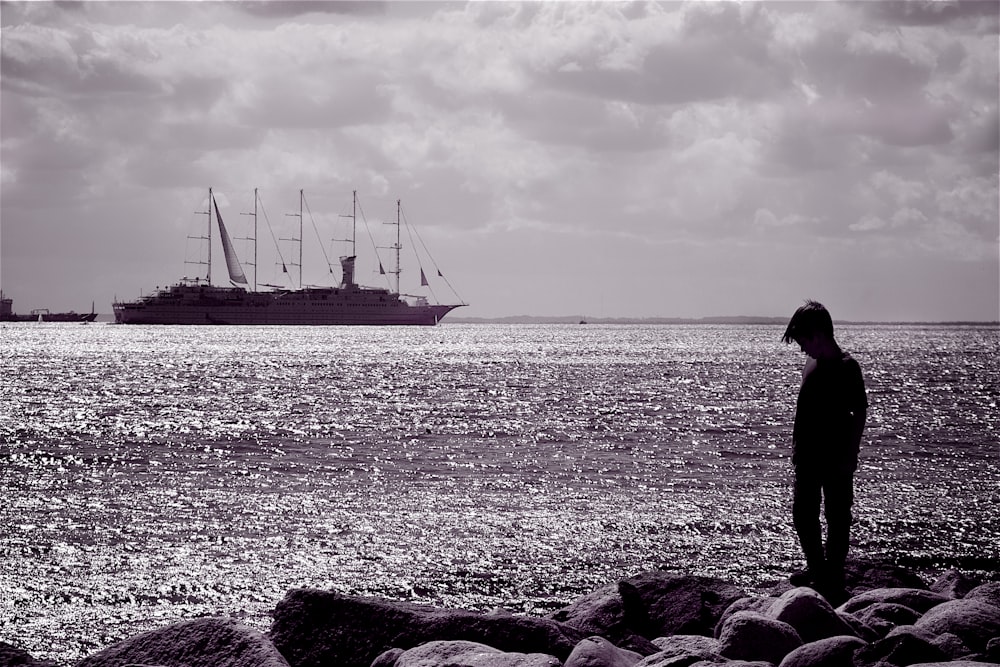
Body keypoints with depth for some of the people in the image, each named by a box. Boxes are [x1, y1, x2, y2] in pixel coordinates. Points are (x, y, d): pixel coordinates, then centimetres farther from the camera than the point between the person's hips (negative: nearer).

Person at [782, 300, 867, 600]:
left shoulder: (847, 368, -14)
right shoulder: (812, 365, 8)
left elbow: (860, 413, -12)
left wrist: (851, 455, -14)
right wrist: (797, 446, 15)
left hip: (837, 459, -8)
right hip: (809, 457, 8)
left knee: (837, 518, 3)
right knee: (803, 513, 13)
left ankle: (834, 578, 10)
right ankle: (816, 569, 27)